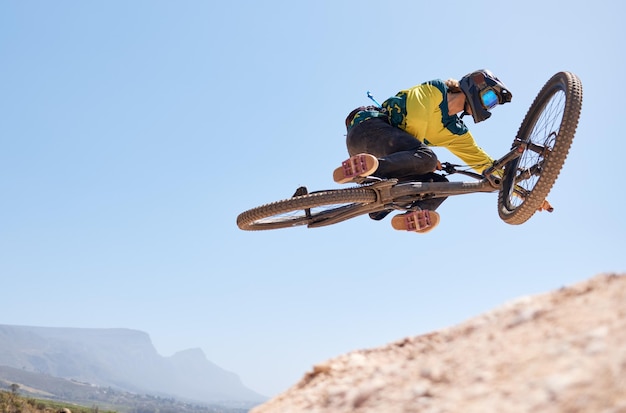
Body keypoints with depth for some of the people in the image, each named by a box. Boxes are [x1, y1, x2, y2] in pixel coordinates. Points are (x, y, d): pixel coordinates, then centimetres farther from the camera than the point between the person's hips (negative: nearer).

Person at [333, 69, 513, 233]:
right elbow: (416, 120, -10)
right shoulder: (435, 89, 4)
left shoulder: (456, 131, 23)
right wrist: (418, 153, -4)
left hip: (386, 156, 8)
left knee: (440, 184, -3)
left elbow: (480, 159, 24)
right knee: (426, 158, -33)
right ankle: (362, 168, -48)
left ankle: (411, 216, -25)